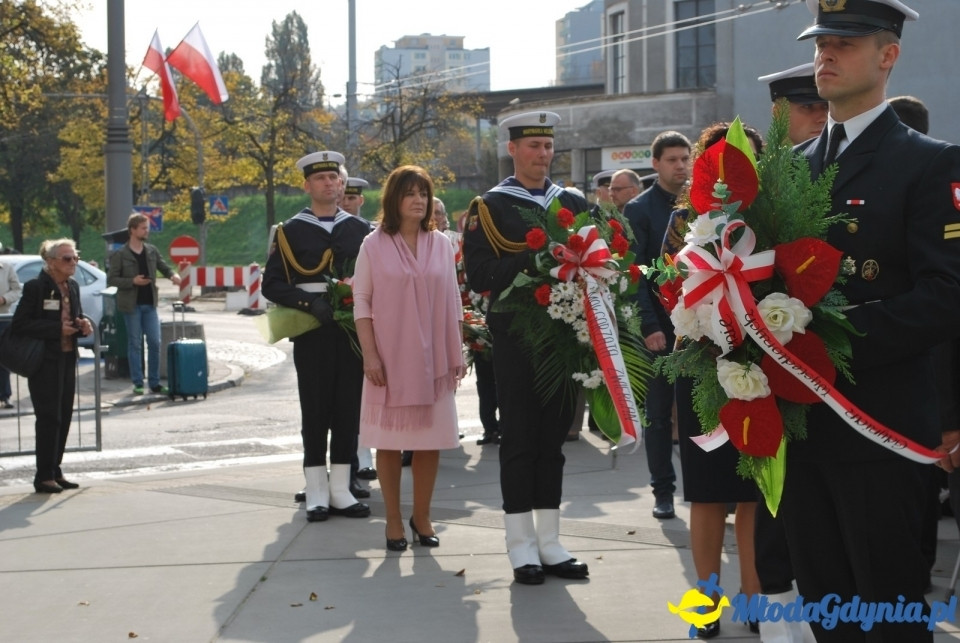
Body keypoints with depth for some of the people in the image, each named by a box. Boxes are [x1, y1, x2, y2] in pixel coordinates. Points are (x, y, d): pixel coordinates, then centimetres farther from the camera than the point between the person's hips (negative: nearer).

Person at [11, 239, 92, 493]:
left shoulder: (72, 287, 11)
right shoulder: (35, 287, -11)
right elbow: (19, 324, -16)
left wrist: (83, 325, 0)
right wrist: (57, 329, -20)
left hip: (67, 359, 7)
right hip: (44, 361, -7)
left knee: (64, 416, 9)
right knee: (49, 417, -6)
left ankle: (55, 471, 18)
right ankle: (44, 477, 0)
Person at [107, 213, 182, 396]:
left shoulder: (152, 251, 7)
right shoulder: (120, 255, -6)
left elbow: (164, 267, 15)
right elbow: (111, 279, -7)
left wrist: (172, 275, -8)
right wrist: (133, 281, -18)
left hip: (150, 304, 4)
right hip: (132, 305, -4)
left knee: (155, 343, 3)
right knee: (135, 344, 2)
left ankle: (154, 382, 11)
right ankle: (138, 383, 9)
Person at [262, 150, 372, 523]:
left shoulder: (361, 230, 11)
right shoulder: (291, 232, 3)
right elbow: (272, 284, -2)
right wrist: (310, 303, -16)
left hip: (353, 332, 3)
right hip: (312, 334, -2)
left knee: (349, 409, 3)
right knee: (315, 411, 0)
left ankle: (340, 490, 10)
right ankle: (316, 493, 6)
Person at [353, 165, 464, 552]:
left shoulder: (441, 245, 6)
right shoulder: (375, 245, -2)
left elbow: (452, 302, 10)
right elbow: (361, 303, -2)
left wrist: (457, 353, 6)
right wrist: (370, 355, -9)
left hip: (432, 358, 3)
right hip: (389, 358, -2)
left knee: (430, 440, 5)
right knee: (390, 441, 3)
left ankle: (422, 516, 19)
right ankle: (394, 521, 12)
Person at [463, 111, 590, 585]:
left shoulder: (573, 204, 13)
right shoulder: (489, 208, -1)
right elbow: (480, 276, -10)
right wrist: (531, 259, -21)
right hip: (516, 338, -4)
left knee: (553, 437, 9)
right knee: (519, 439, 0)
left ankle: (548, 542, 15)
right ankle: (522, 547, 7)